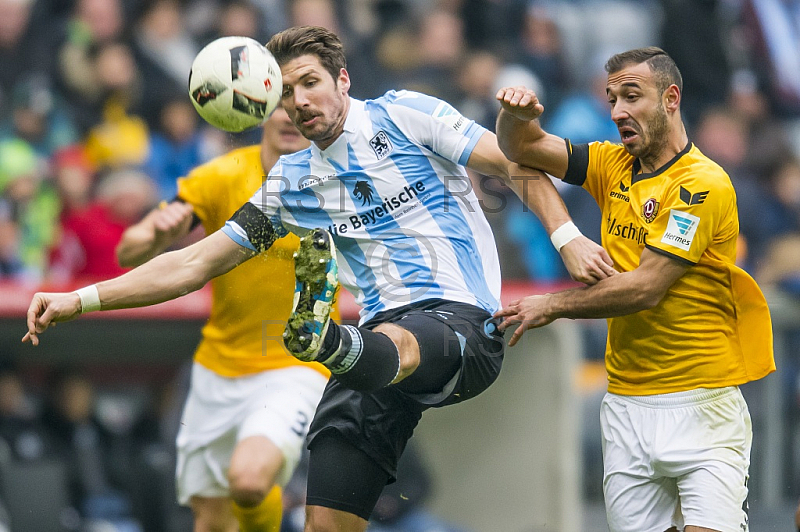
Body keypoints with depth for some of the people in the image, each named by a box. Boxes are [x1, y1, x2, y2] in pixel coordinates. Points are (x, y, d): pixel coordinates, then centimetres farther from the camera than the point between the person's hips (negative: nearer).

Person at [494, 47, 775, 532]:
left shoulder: (704, 184, -12)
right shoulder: (615, 166, 11)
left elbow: (645, 288, -15)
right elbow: (522, 148, 12)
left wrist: (553, 306, -5)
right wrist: (518, 114, -12)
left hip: (701, 405, -6)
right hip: (627, 400, 6)